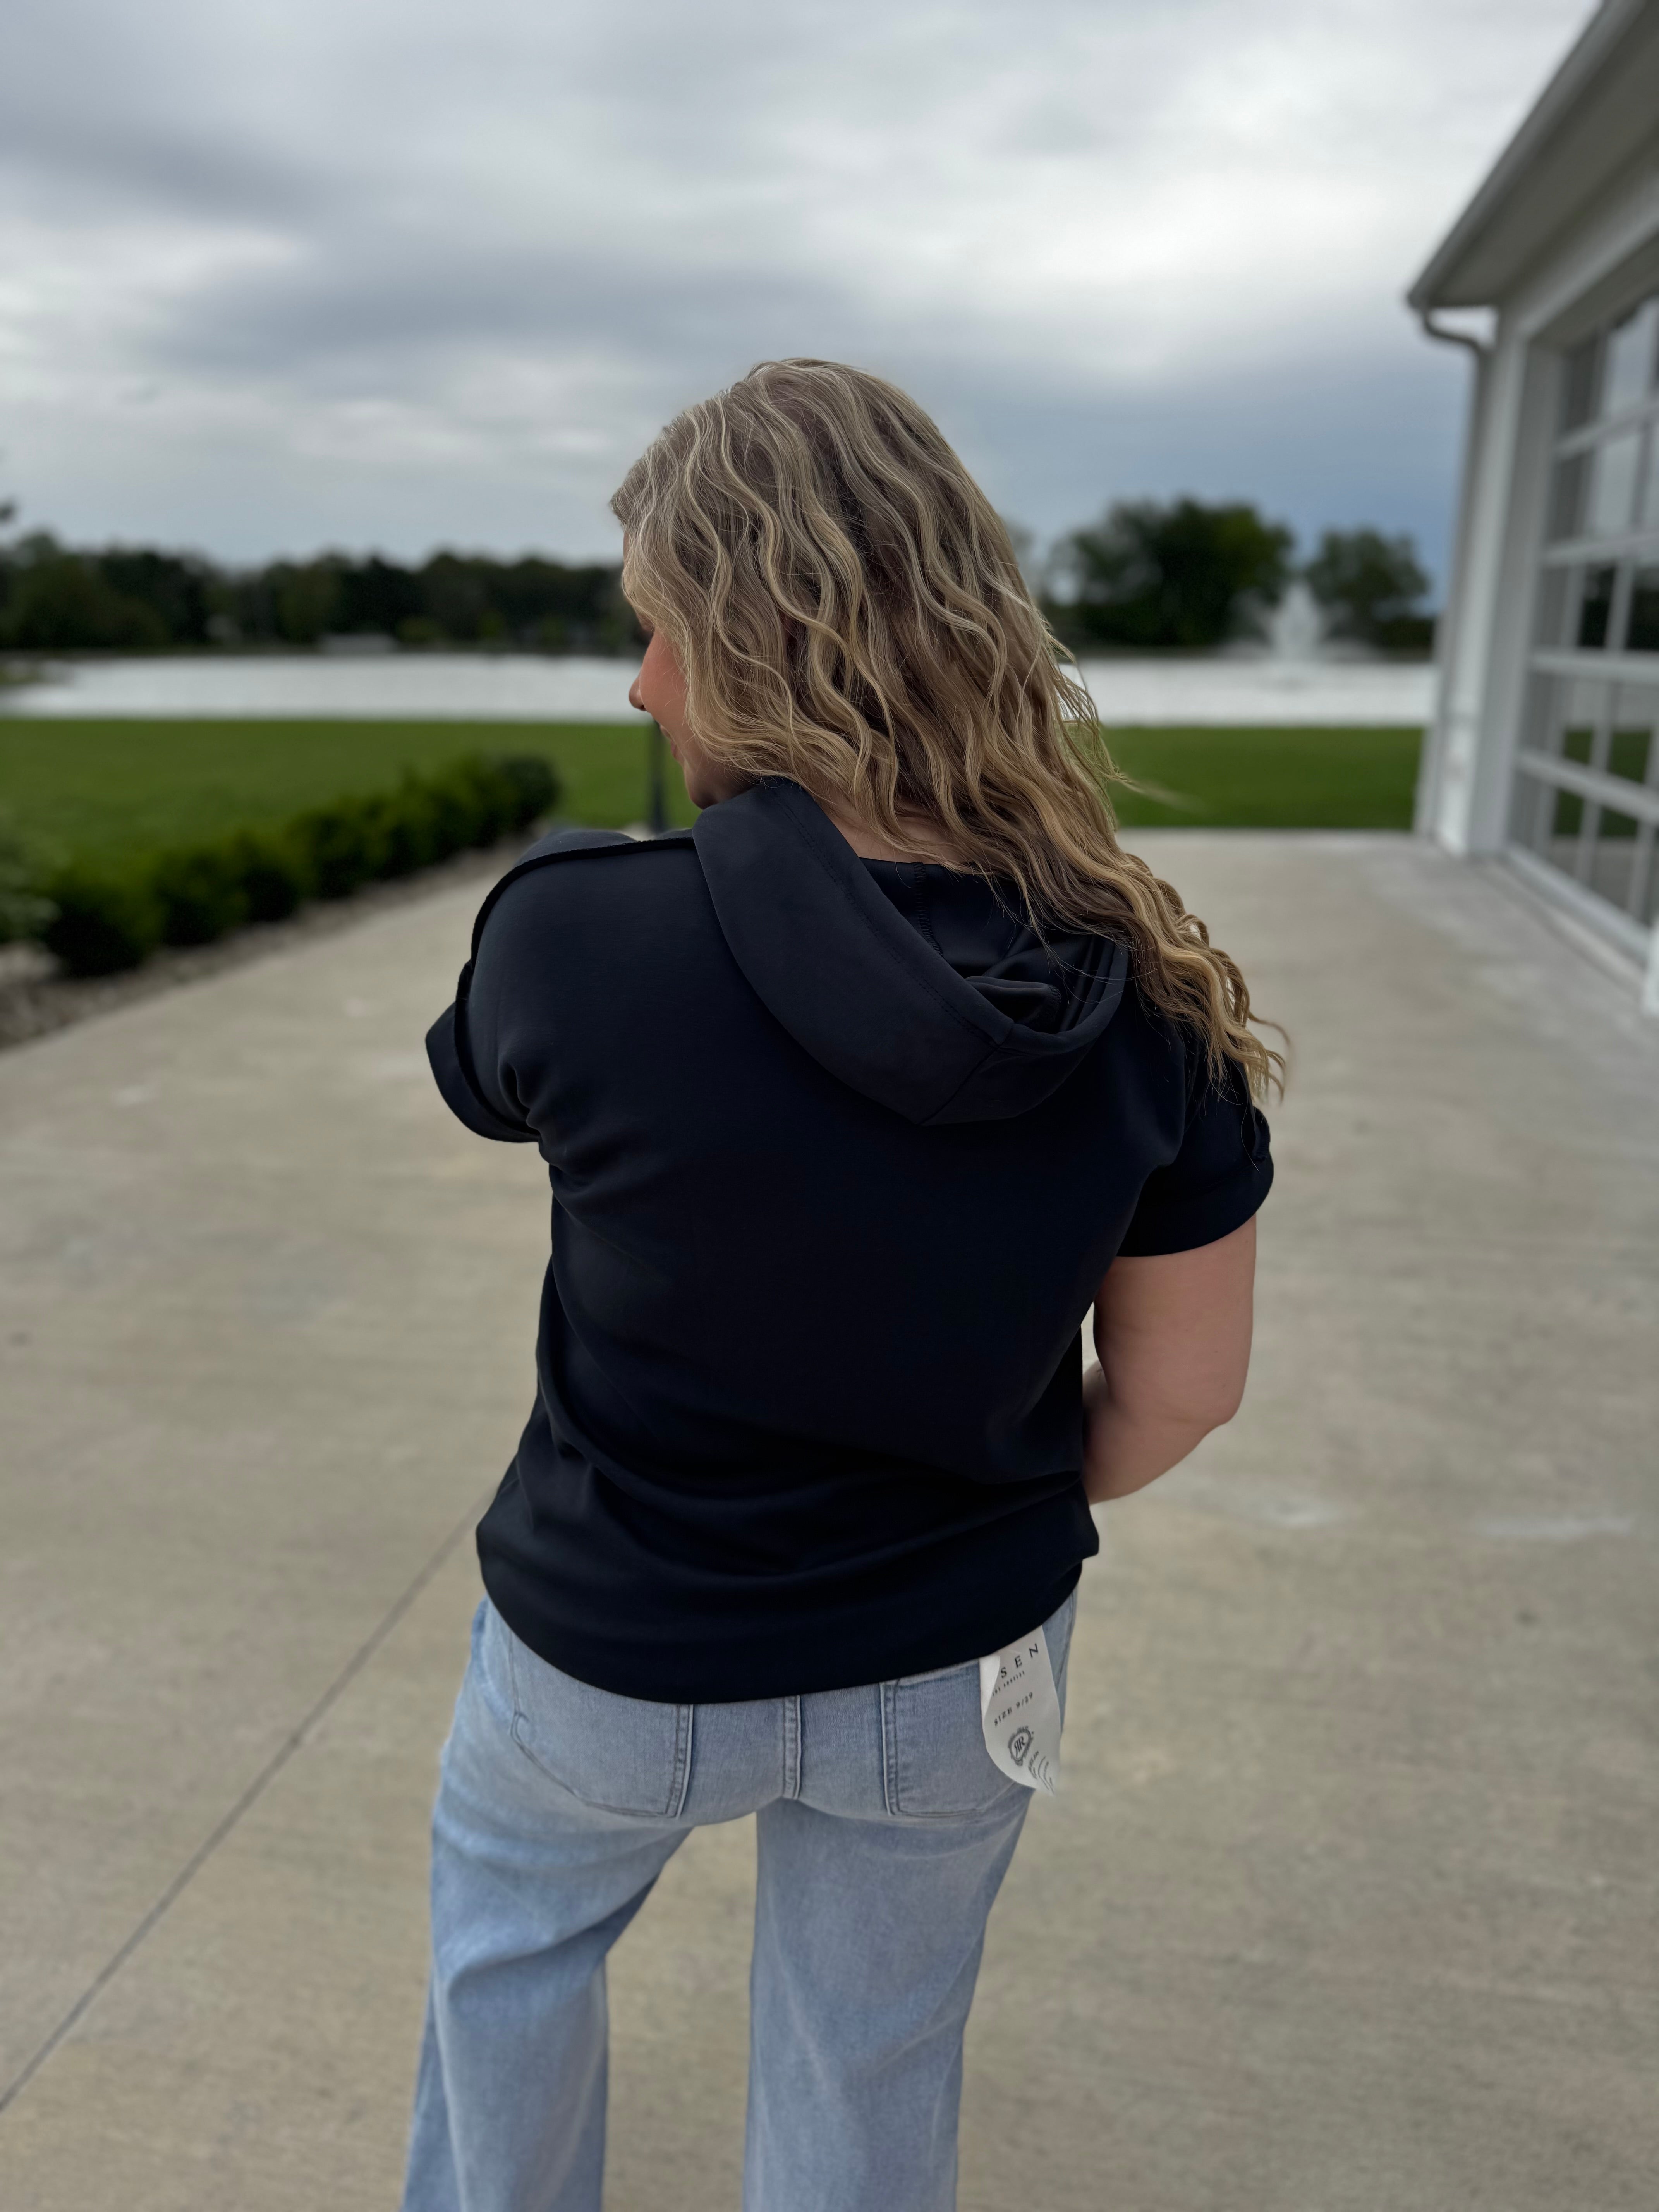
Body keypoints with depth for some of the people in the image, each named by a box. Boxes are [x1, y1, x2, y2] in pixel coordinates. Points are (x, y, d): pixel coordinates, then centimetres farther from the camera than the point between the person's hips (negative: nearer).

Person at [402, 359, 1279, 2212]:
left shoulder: (575, 929, -28)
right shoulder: (1145, 988, -18)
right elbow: (1185, 1382, -7)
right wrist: (1001, 1518, 9)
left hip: (623, 1654, -2)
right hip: (959, 1663, 3)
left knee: (507, 1914, 34)